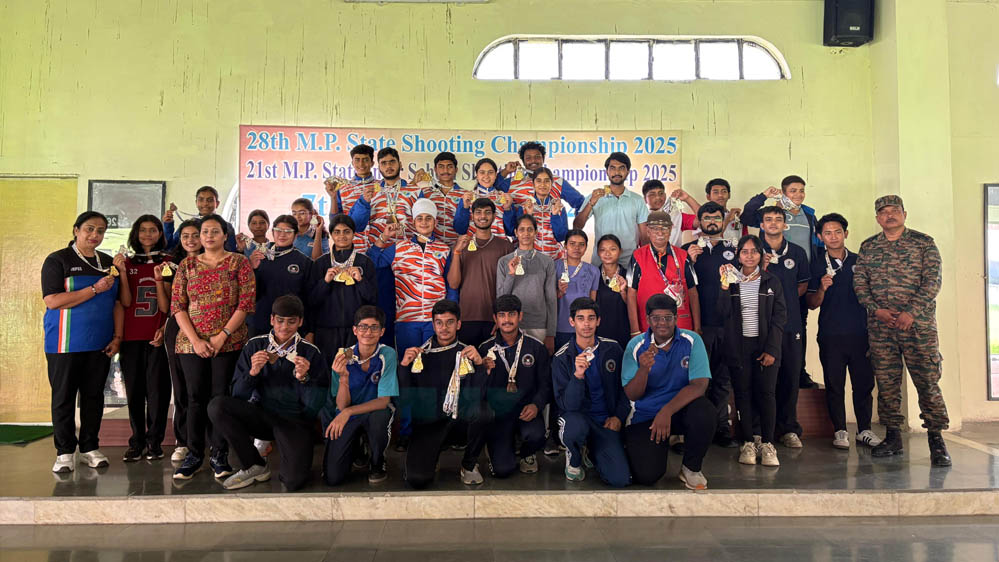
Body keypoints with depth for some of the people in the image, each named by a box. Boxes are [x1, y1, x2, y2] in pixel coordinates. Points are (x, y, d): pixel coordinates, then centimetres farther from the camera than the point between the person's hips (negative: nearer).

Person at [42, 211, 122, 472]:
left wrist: (117, 336, 4)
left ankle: (90, 447, 18)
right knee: (64, 396, 2)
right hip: (65, 343, -4)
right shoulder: (57, 260, -3)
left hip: (100, 343, 4)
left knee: (94, 395, 8)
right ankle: (65, 451, 12)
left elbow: (117, 302, 13)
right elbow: (52, 301, -14)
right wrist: (95, 289, -18)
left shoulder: (108, 263, 12)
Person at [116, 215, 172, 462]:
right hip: (131, 337, 2)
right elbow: (125, 302, -1)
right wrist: (122, 272, -10)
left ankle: (154, 441, 8)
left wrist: (159, 278, -15)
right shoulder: (127, 263, 9)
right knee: (134, 389, 6)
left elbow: (166, 306, -2)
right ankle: (137, 440, 16)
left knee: (157, 389, -2)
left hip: (157, 337, -2)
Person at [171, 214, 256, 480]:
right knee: (196, 397, 3)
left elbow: (247, 303, -4)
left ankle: (220, 455, 10)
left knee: (221, 396, -1)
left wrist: (223, 335, -11)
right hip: (192, 343, 2)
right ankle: (194, 454, 14)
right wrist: (195, 340, -7)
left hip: (229, 342, -2)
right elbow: (177, 306, 5)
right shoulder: (187, 265, 11)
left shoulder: (239, 263, 4)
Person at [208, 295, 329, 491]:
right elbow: (238, 396, -2)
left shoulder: (310, 353, -5)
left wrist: (304, 378, -24)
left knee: (294, 481, -26)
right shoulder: (255, 346, 1)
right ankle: (254, 466, -7)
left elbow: (315, 406, -8)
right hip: (260, 414, 3)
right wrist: (252, 372, -19)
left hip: (294, 421, -3)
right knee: (216, 405, -24)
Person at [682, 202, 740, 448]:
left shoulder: (734, 250, 14)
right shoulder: (689, 250, 8)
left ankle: (721, 428, 15)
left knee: (724, 379, 7)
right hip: (700, 324, -2)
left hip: (728, 323, 2)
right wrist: (690, 261, -12)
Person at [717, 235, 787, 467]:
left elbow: (780, 317, 2)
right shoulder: (731, 279, 7)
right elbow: (724, 313, -4)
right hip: (739, 346, 0)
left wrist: (771, 349, -6)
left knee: (766, 393, -6)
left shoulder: (772, 281, 7)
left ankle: (767, 444, 1)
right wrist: (724, 286, -15)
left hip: (766, 345, 0)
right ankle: (748, 443, 6)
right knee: (743, 393, 0)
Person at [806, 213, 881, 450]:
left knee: (864, 382, 4)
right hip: (830, 335, -1)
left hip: (860, 333, 1)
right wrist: (822, 288, -15)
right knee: (834, 384, 3)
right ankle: (840, 431, 13)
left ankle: (864, 429, 17)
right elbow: (812, 304, 5)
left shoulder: (859, 261, 8)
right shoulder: (817, 265, 5)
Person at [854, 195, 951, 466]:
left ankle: (936, 439, 3)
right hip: (880, 327, 3)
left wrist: (911, 312, -15)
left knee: (927, 381, -5)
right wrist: (876, 310, -7)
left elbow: (932, 281, -4)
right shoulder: (868, 247, 12)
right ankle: (893, 436, 16)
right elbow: (859, 282, 8)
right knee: (886, 383, 6)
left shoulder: (923, 242, 3)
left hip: (918, 324, -3)